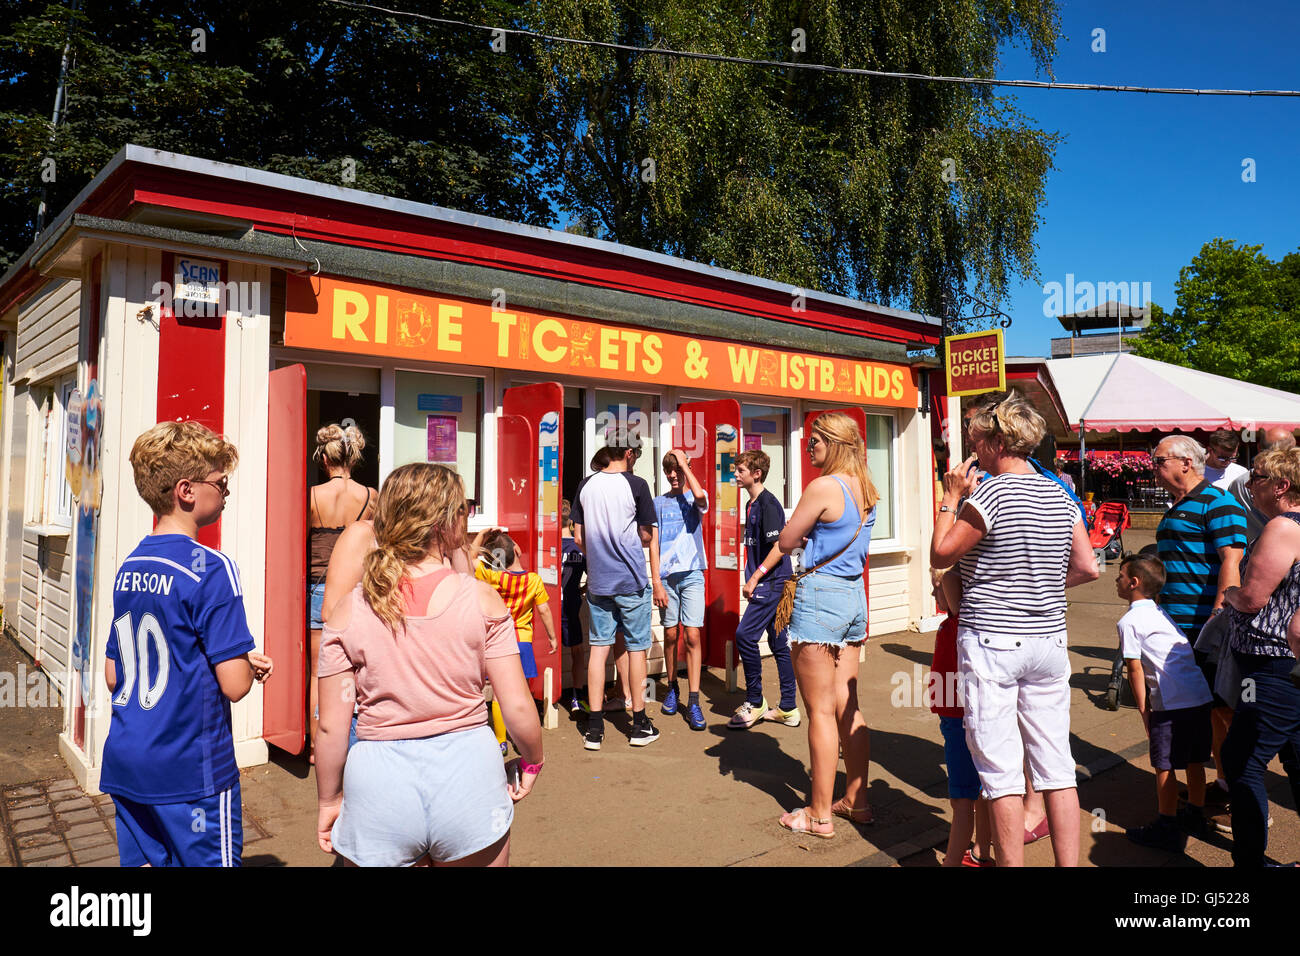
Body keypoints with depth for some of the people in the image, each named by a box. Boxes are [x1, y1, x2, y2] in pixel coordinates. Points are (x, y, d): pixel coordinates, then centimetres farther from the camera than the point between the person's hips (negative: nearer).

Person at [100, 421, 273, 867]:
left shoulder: (128, 567, 5)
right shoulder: (211, 568, -18)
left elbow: (113, 677, 13)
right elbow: (234, 684, -21)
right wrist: (251, 663, 1)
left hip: (125, 764, 7)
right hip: (191, 775, -7)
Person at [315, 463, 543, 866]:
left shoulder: (347, 611, -6)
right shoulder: (482, 599, -10)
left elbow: (331, 727, -3)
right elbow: (517, 707, -8)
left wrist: (328, 800, 13)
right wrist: (532, 761, 11)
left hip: (378, 787, 1)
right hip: (468, 772, 0)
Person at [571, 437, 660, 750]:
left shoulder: (585, 486, 2)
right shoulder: (636, 485, -9)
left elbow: (579, 537, 8)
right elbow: (648, 536, -5)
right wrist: (656, 579, 5)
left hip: (597, 582, 4)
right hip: (632, 582, -3)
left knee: (598, 647, 8)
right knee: (636, 648, 7)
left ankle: (594, 728, 10)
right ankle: (640, 725, 17)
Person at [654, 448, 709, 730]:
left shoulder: (695, 498, 4)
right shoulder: (659, 502, 9)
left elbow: (700, 496, -24)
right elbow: (654, 544, 7)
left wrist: (683, 463, -11)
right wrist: (656, 581, -3)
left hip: (692, 574, -2)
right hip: (666, 575, 2)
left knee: (692, 635, -7)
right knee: (670, 634, 8)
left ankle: (693, 701, -4)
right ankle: (672, 688, 26)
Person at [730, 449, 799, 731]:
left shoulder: (768, 503, -13)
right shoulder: (752, 505, 16)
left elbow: (779, 547, -19)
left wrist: (755, 578, -17)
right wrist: (752, 580, 16)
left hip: (772, 582, -10)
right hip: (769, 584, 10)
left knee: (745, 635, -13)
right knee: (778, 643, 11)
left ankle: (754, 702, -1)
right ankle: (788, 708, 17)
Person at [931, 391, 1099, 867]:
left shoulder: (990, 494, -14)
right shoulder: (1059, 495, 7)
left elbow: (940, 555, -7)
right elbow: (1088, 567, 10)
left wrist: (951, 497, 0)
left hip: (991, 641, -6)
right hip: (1048, 639, 7)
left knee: (1001, 770, 2)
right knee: (1057, 765, 12)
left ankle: (1010, 862, 9)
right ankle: (1069, 863, 19)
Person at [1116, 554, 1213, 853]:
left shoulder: (1129, 621, -6)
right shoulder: (1164, 613, 17)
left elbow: (1136, 671, -7)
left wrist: (1144, 711, 1)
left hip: (1171, 704, -8)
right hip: (1201, 696, 8)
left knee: (1164, 767, 3)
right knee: (1194, 761, 20)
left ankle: (1167, 829, 11)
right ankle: (1195, 817, 35)